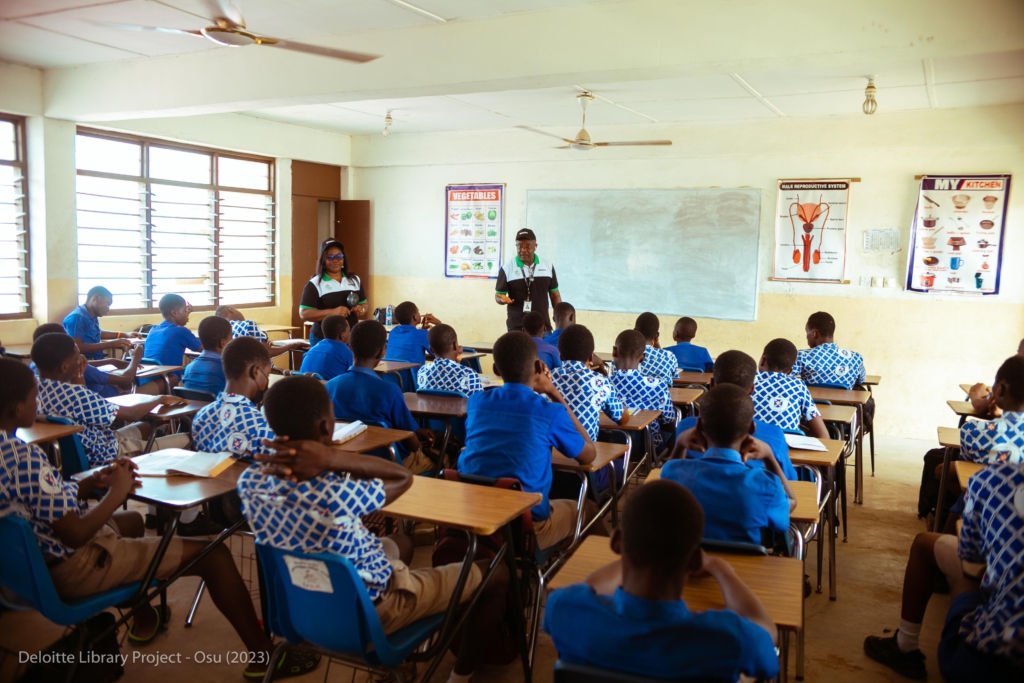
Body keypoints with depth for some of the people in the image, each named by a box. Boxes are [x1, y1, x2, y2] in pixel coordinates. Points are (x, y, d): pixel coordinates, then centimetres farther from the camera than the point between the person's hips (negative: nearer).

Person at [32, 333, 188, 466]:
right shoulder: (72, 393, -34)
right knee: (188, 439, 0)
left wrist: (77, 378, 2)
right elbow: (131, 414, -22)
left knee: (145, 426, 31)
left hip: (77, 454, 10)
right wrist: (160, 399, -5)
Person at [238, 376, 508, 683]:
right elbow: (403, 477, -20)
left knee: (400, 542, 34)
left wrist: (330, 462, -28)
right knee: (496, 573, 9)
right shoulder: (338, 495, -38)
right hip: (370, 612, -7)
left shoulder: (250, 482, -19)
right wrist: (332, 458, -31)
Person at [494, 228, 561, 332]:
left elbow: (555, 295, 11)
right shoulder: (507, 268, -3)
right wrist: (502, 299, -22)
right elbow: (498, 295, 1)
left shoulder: (548, 266, 6)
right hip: (517, 327, -2)